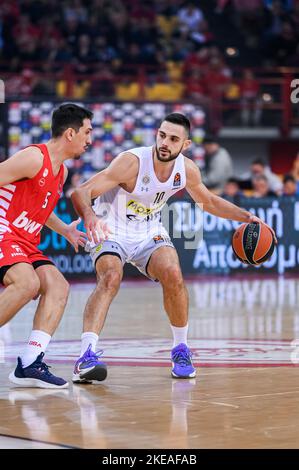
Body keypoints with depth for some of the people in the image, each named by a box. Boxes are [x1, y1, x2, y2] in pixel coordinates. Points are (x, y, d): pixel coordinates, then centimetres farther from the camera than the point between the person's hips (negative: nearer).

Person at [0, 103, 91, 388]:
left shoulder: (60, 171, 18)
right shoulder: (33, 158, -13)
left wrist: (65, 230, 23)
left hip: (26, 243, 9)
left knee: (58, 286, -9)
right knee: (27, 283, -32)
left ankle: (29, 365, -13)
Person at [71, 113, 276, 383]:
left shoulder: (187, 170, -9)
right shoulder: (133, 162, -27)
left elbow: (208, 201, 13)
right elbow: (81, 193, -32)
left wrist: (247, 217, 3)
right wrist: (89, 217, -54)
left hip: (149, 233, 4)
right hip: (111, 232, -4)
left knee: (173, 275, -21)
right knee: (110, 278, -31)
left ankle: (181, 351, -1)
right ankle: (87, 357, -36)